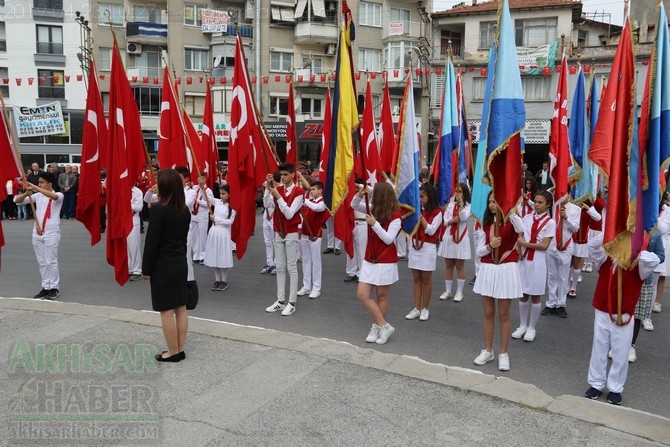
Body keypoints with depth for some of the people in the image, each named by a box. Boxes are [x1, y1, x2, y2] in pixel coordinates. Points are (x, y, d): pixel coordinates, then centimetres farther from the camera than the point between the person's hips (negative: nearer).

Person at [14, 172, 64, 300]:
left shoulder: (58, 195, -6)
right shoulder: (37, 196, 9)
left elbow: (53, 196, -31)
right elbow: (17, 201, 7)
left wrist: (35, 187, -30)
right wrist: (27, 193, -13)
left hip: (51, 233, -6)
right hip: (37, 233, 6)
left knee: (51, 261, -1)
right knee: (42, 262, 10)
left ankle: (55, 288, 9)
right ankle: (46, 287, 19)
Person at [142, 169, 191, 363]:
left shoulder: (159, 209, -17)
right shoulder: (184, 210, 5)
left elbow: (152, 241, -15)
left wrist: (146, 268, -6)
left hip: (163, 266, -7)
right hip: (181, 264, 8)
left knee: (167, 311, 1)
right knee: (181, 308, 11)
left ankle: (173, 352, 10)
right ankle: (180, 349, 20)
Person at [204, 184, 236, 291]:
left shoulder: (232, 207, -7)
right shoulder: (217, 202, 6)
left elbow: (230, 221, -11)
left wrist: (216, 219, -11)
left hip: (224, 233, -4)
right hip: (214, 232, 5)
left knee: (223, 257, 0)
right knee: (214, 257, 8)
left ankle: (224, 281, 12)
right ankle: (217, 280, 18)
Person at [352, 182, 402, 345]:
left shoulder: (395, 216, -14)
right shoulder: (374, 210, 5)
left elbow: (388, 239, -20)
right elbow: (354, 205, 8)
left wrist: (375, 224, -26)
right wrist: (360, 194, -11)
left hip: (386, 262, -7)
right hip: (370, 260, 7)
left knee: (381, 296, 5)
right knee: (362, 294, 1)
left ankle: (377, 326, 20)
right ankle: (384, 326, 8)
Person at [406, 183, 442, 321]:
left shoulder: (437, 212, -7)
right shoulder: (418, 209, 9)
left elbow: (431, 231, -14)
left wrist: (421, 217, -17)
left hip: (428, 248, -5)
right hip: (414, 246, 5)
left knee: (426, 279, 3)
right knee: (416, 278, 7)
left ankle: (425, 308, 15)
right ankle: (417, 308, 13)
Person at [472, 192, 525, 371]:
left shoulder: (511, 221, -5)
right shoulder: (486, 224, 8)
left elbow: (521, 230, -30)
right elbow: (479, 251, 6)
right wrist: (490, 246, -14)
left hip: (507, 270, -4)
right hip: (487, 269, 4)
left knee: (504, 314, 3)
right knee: (488, 313, 10)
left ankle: (503, 353, 15)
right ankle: (488, 350, 22)